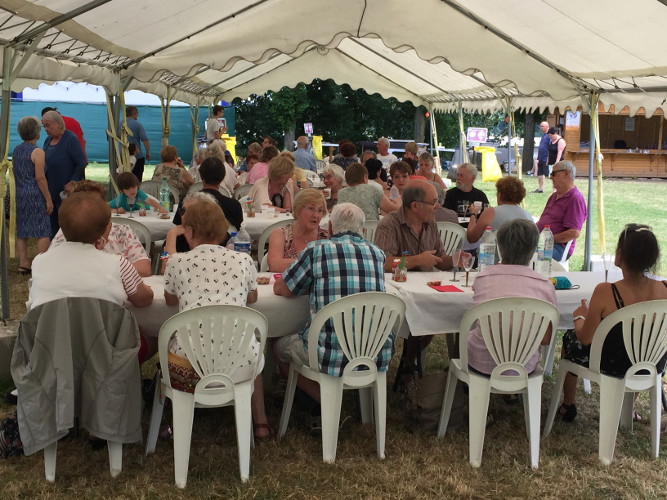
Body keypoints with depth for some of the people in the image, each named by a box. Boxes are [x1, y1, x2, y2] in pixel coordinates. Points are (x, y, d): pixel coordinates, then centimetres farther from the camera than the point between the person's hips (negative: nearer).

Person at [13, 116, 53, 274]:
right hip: (35, 195, -7)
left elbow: (15, 174, 14)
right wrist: (49, 199, -12)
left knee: (22, 230, 11)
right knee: (43, 231, -1)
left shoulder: (16, 150, 11)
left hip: (20, 194, 7)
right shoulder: (37, 152, -12)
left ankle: (23, 263, 15)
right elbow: (40, 178, -16)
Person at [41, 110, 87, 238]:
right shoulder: (48, 140, 12)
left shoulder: (71, 139, -11)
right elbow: (44, 163, 20)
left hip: (66, 192, -7)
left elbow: (81, 163, -14)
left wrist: (72, 183, -19)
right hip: (50, 191, 7)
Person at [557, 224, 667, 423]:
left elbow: (585, 338, -18)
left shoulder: (605, 292, -31)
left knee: (570, 338, 27)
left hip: (611, 367, -4)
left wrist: (580, 316, 2)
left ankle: (568, 406, 44)